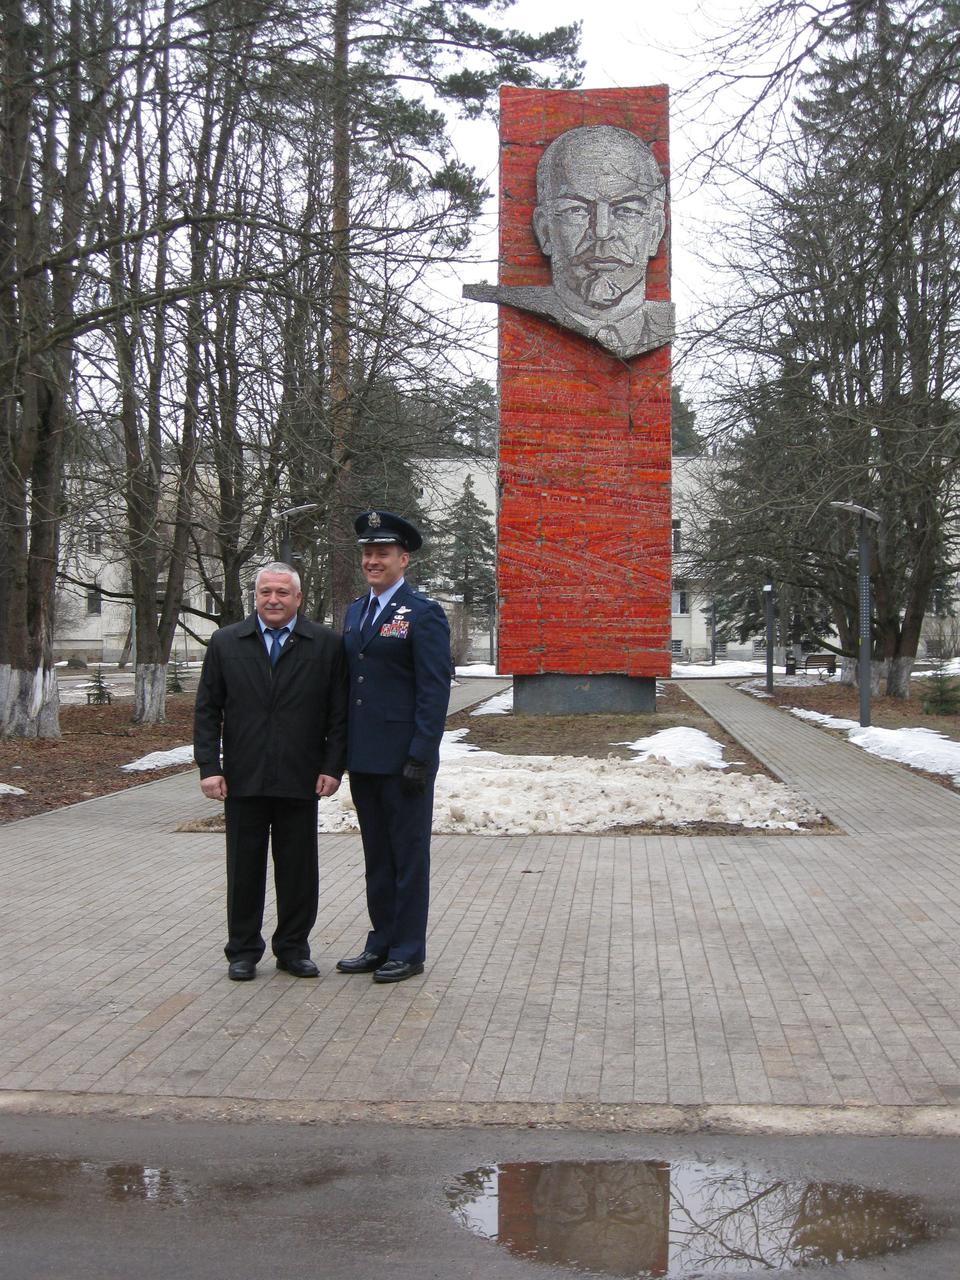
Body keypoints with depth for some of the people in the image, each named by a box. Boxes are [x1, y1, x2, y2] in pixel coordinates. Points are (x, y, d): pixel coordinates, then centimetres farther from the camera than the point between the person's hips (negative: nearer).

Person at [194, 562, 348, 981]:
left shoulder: (326, 644, 3)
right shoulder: (225, 643, 6)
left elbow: (339, 713, 2)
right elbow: (207, 710, 5)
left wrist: (332, 767, -5)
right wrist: (209, 767, -3)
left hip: (300, 779, 0)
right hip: (243, 778, 1)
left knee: (298, 868, 7)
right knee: (245, 868, 8)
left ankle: (293, 948, 21)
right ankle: (243, 950, 21)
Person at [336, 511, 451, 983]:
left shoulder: (423, 614, -8)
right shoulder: (354, 612, 14)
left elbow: (435, 692, -13)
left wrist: (420, 756, -18)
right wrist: (342, 749, 13)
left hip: (403, 760, -7)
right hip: (363, 758, 7)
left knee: (409, 855, 3)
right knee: (376, 855, 15)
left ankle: (409, 950, 13)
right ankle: (381, 942, 25)